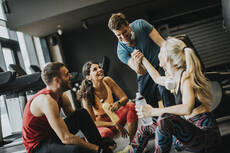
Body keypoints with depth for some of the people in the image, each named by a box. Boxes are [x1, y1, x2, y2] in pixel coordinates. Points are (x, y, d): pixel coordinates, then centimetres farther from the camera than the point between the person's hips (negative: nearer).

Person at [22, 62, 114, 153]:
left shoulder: (62, 97, 0)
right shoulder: (47, 100, -28)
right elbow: (65, 138, -30)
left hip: (52, 135, 9)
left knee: (83, 114, -2)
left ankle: (101, 145, 1)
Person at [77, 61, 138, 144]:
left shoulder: (107, 81, -11)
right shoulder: (87, 95, -22)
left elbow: (124, 97, -5)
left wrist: (118, 103, -29)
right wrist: (114, 124, -26)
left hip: (113, 117, 6)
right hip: (99, 125, -6)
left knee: (131, 105, -20)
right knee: (106, 133, -41)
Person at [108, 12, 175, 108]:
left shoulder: (140, 24, -15)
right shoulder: (121, 51, -16)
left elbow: (161, 42, -13)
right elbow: (141, 72, -21)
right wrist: (136, 62, -45)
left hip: (160, 65, -1)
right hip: (145, 75, 1)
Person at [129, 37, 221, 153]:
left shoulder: (186, 76, -17)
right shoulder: (175, 79, 10)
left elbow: (187, 108, -33)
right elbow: (158, 79, 33)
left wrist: (153, 111, -30)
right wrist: (143, 59, 38)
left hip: (207, 134, -10)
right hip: (190, 129, 10)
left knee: (165, 118, -33)